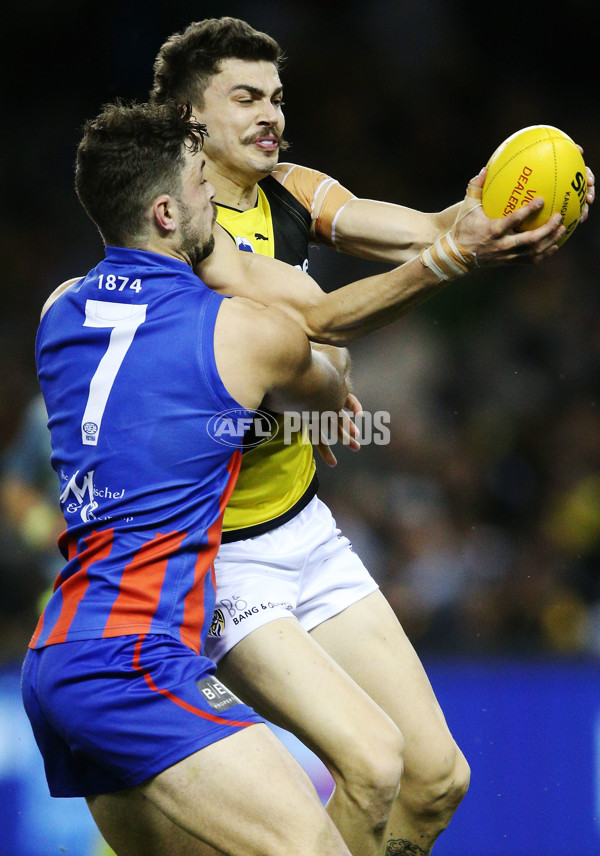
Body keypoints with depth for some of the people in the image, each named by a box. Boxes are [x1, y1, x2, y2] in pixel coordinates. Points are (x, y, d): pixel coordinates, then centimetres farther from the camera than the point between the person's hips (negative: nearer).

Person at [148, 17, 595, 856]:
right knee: (369, 767, -21)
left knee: (437, 776, 5)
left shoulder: (291, 191, 4)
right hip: (218, 557, -8)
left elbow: (421, 229, -12)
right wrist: (456, 254, -45)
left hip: (307, 530, 8)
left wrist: (471, 219, -35)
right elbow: (322, 318, -31)